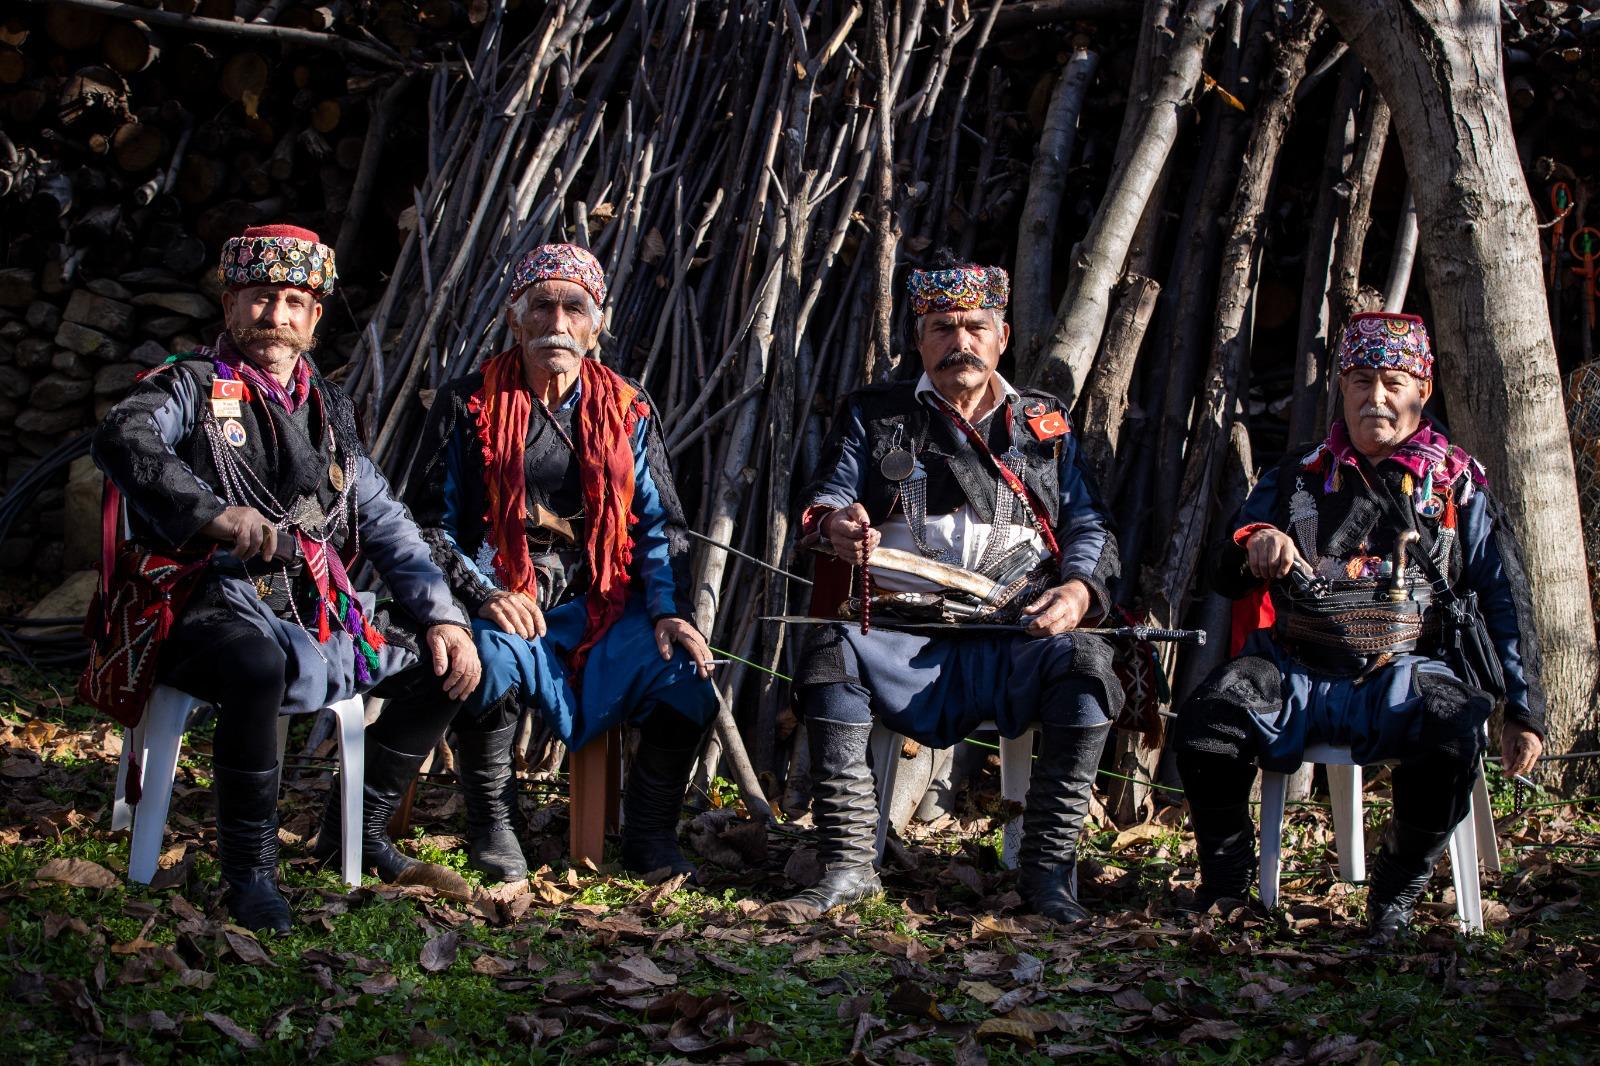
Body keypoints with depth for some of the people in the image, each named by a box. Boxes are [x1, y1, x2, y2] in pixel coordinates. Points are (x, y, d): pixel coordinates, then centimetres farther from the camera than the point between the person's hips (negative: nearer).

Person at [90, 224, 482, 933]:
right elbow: (122, 438, -20)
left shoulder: (328, 408, 21)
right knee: (259, 666, -38)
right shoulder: (194, 386, 2)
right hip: (222, 607, -7)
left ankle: (359, 826, 16)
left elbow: (384, 523, 20)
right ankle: (249, 870, -22)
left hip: (322, 616, 7)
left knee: (445, 661, 2)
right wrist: (212, 511, -36)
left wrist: (441, 615, 6)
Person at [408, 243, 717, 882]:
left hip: (602, 604, 3)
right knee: (496, 660, -36)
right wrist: (485, 594, -18)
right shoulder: (470, 406, 2)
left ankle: (649, 838, 1)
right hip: (501, 598, -3)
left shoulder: (627, 411, 10)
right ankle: (492, 828, -11)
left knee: (691, 678, -22)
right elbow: (432, 524, 0)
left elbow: (658, 524, 10)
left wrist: (668, 611, -8)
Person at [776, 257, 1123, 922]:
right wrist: (836, 523, -18)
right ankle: (848, 864, -24)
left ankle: (1048, 872, -20)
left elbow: (1086, 526, 14)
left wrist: (1080, 590, -8)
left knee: (1085, 662, -31)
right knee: (831, 650, -31)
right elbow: (827, 498, 8)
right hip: (907, 641, 0)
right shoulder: (876, 415, 16)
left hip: (1017, 641, 0)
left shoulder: (1045, 425, 18)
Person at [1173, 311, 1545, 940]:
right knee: (1208, 717, -29)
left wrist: (1524, 712, 3)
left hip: (1408, 671, -1)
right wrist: (1253, 547, -9)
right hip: (1298, 671, 1)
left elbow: (1506, 602, 13)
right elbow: (1227, 580, 16)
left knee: (1452, 730, -36)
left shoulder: (1457, 486, 16)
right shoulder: (1298, 476, 20)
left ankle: (1393, 900, -13)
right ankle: (1226, 883, -6)